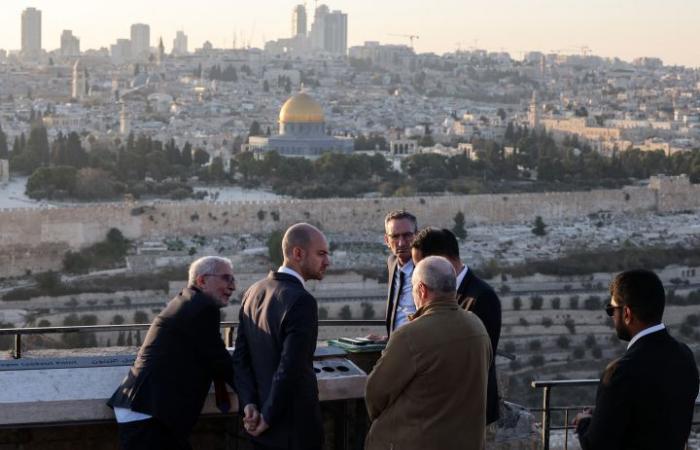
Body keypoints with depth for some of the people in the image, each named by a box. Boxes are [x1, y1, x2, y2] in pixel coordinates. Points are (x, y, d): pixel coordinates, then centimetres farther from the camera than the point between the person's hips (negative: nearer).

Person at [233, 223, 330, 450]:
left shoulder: (254, 292, 5)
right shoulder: (301, 301, -21)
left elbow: (240, 357, 5)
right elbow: (290, 369, -24)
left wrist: (249, 404, -2)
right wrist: (268, 418, -14)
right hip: (294, 427, -7)